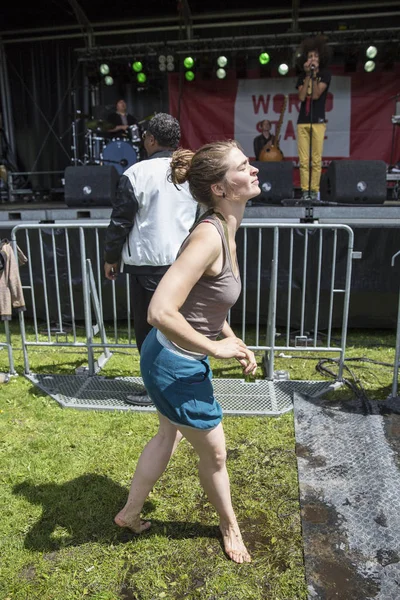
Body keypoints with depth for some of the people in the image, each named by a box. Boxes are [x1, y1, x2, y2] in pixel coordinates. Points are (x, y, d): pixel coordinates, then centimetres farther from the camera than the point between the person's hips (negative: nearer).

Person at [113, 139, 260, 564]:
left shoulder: (224, 231, 2)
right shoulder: (209, 235, -28)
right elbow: (160, 311, -37)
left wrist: (234, 342, 7)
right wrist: (215, 348, -24)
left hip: (173, 357, 9)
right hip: (176, 365, -9)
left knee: (170, 435, 28)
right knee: (214, 452, 14)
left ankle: (130, 513, 50)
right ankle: (229, 525, 45)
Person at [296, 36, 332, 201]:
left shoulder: (325, 74, 9)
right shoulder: (302, 76, 17)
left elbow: (316, 94, -5)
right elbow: (301, 96, 2)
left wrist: (314, 74, -7)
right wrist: (308, 75, -1)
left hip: (318, 121, -2)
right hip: (302, 121, 2)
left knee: (316, 159, -8)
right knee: (303, 160, -5)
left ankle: (314, 191, -6)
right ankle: (305, 191, -5)